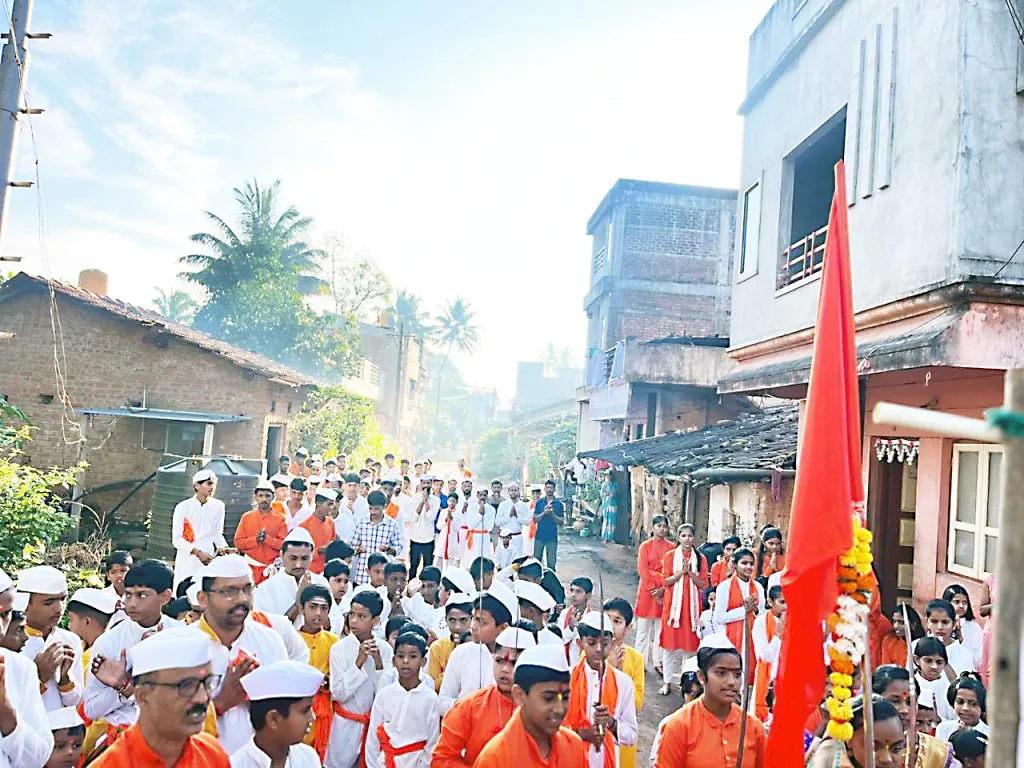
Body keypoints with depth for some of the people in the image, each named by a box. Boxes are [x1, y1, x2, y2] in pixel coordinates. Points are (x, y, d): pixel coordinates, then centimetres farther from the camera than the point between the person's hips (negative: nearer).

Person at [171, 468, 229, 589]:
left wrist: (225, 548, -4)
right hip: (187, 559, -1)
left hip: (208, 559, 2)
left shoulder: (218, 506, 2)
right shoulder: (183, 507, -5)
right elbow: (176, 539, -4)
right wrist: (198, 553, -13)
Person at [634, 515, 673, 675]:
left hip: (665, 591, 2)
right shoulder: (645, 546, 0)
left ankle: (658, 662, 14)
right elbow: (642, 570, -5)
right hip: (647, 589, -1)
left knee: (661, 628, 5)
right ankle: (641, 662, 12)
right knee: (644, 627, 4)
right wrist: (653, 590, -10)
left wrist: (662, 588, -10)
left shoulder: (671, 547, 4)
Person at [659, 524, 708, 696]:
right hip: (673, 603, -1)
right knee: (670, 642, 1)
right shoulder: (669, 556, 2)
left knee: (690, 643, 2)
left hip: (692, 604, 1)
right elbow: (666, 581, -2)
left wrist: (690, 572, -14)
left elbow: (703, 584, 1)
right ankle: (667, 681, 9)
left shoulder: (701, 558, 4)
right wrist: (681, 572, -16)